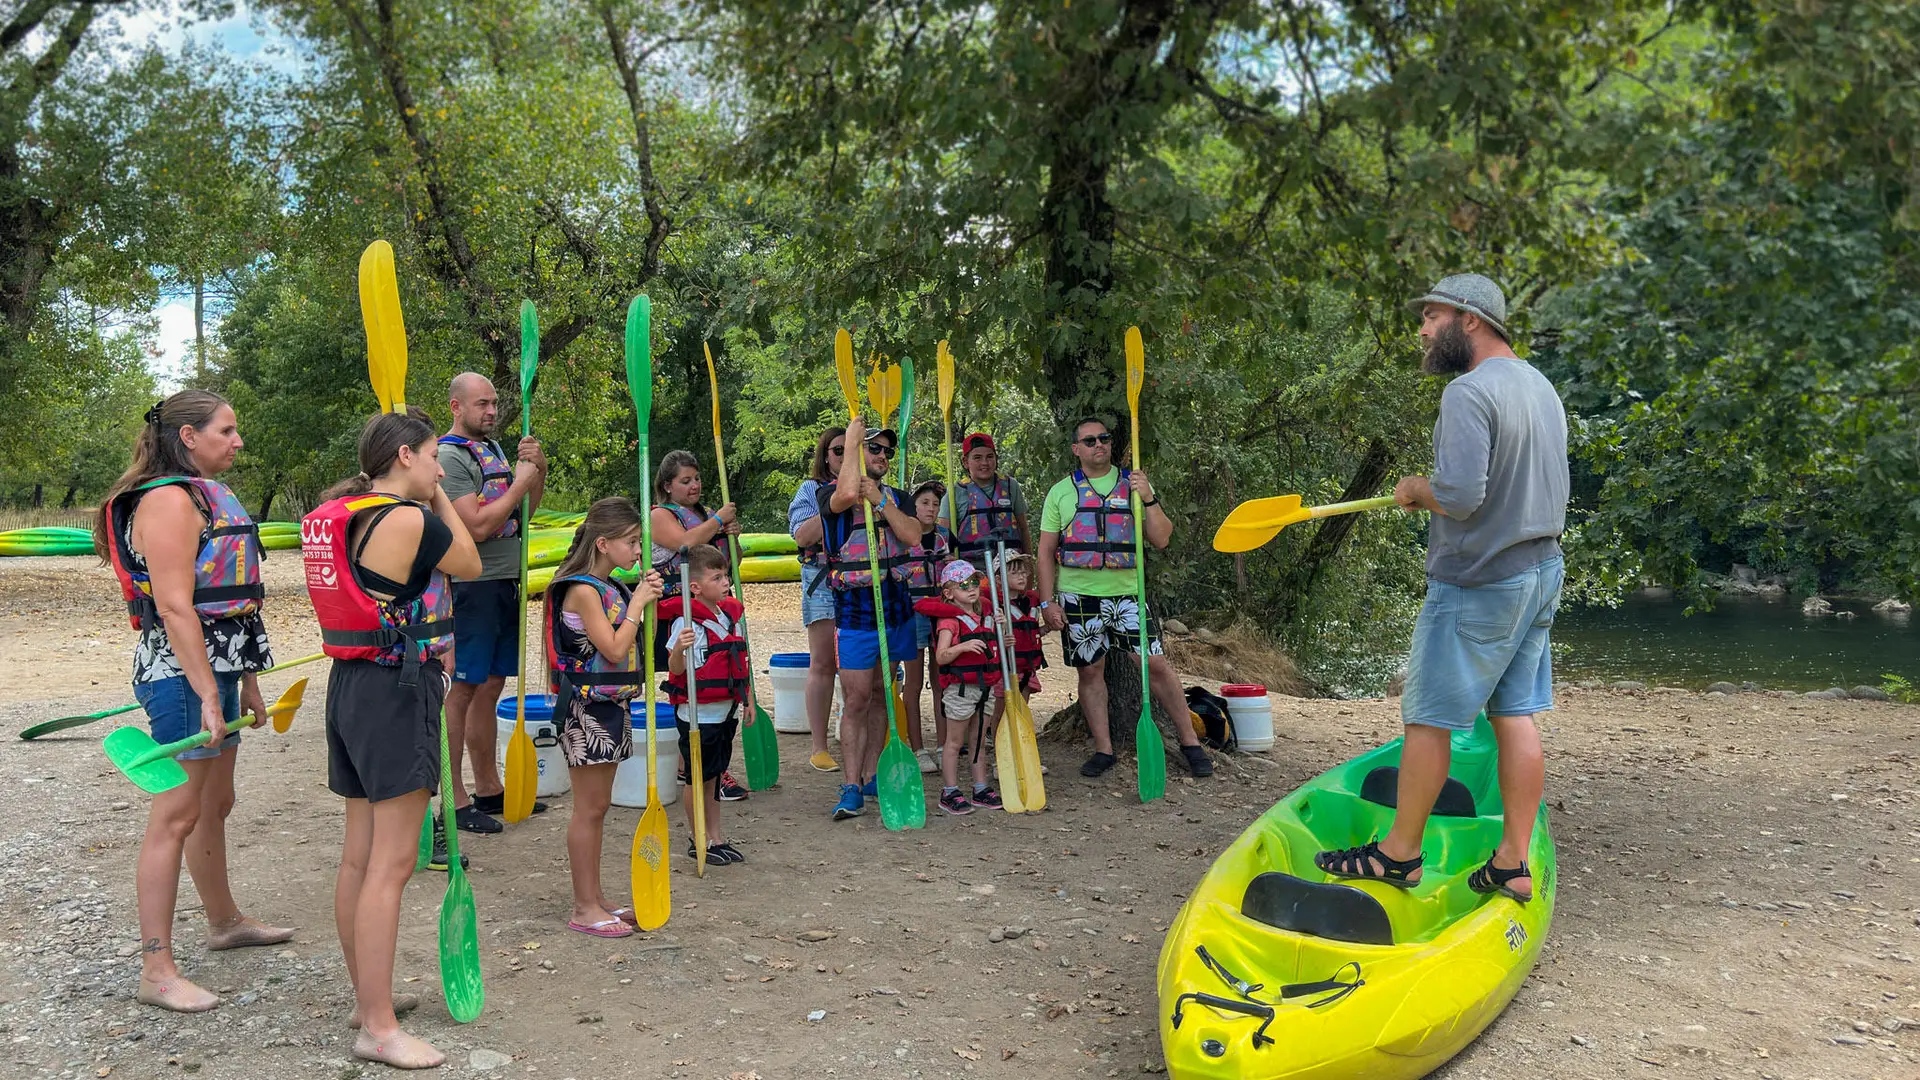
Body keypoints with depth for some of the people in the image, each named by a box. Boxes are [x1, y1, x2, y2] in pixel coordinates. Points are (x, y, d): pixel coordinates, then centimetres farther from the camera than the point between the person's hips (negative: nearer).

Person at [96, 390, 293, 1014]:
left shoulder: (209, 495, 16)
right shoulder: (170, 499, -15)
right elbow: (174, 607, -21)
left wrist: (246, 681, 21)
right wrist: (207, 695, -23)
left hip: (216, 669, 10)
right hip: (180, 674, -10)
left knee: (215, 805, 21)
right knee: (176, 815, -6)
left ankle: (224, 922, 37)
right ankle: (156, 970, 0)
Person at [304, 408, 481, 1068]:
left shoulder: (334, 518, 11)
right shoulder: (410, 520, -16)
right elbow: (470, 565, 2)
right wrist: (440, 499, 10)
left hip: (351, 683, 9)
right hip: (399, 690, -9)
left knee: (360, 854, 16)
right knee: (392, 863, -5)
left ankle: (368, 996, 29)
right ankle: (379, 1028, 0)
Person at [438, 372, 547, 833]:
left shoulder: (494, 448, 15)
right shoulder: (450, 457, -11)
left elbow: (525, 510, 21)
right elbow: (476, 527, -20)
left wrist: (538, 470, 5)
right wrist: (520, 482, -13)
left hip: (506, 583, 9)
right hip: (472, 585, -9)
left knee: (490, 687, 14)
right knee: (463, 689, -4)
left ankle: (489, 788, 23)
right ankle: (455, 801, 1)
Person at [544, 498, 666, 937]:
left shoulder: (612, 589, 12)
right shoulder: (583, 590, -16)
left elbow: (635, 647, 14)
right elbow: (613, 650, -21)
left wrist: (645, 601, 4)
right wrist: (637, 605, -12)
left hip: (611, 705, 9)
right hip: (587, 708, -9)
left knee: (598, 805, 14)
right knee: (589, 808, -2)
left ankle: (596, 898, 22)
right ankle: (584, 908, 6)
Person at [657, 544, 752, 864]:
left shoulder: (731, 614, 8)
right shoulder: (686, 621, -16)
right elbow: (676, 668, -20)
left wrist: (746, 700, 21)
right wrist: (679, 648, -41)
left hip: (725, 712, 7)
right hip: (698, 714, -7)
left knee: (713, 777, 16)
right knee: (698, 778, 4)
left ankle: (716, 837, 24)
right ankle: (697, 840, 16)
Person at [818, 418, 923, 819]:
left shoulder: (897, 497, 13)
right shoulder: (831, 492, -3)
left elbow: (912, 537, -4)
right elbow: (847, 493, -29)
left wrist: (879, 501, -12)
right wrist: (852, 440, -17)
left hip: (894, 604, 5)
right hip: (854, 607, -5)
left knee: (879, 695, 11)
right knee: (855, 700, -7)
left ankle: (871, 775, 20)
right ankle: (852, 787, -3)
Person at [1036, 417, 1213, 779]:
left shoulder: (1134, 483, 7)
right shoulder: (1060, 492, 6)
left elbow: (1161, 540, 2)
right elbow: (1046, 551, 6)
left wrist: (1149, 499, -13)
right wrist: (1047, 602, -2)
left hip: (1126, 591, 0)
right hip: (1078, 596, 0)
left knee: (1157, 664, -4)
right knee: (1090, 671, 5)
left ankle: (1190, 742, 7)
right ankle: (1103, 749, 15)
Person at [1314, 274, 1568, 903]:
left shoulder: (1469, 392, -18)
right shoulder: (1542, 387, 13)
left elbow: (1460, 495, -27)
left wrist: (1414, 490, -7)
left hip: (1478, 584, -9)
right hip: (1542, 570, 9)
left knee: (1429, 716, 2)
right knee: (1516, 717, 9)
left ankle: (1399, 853, 12)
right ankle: (1513, 865, 14)